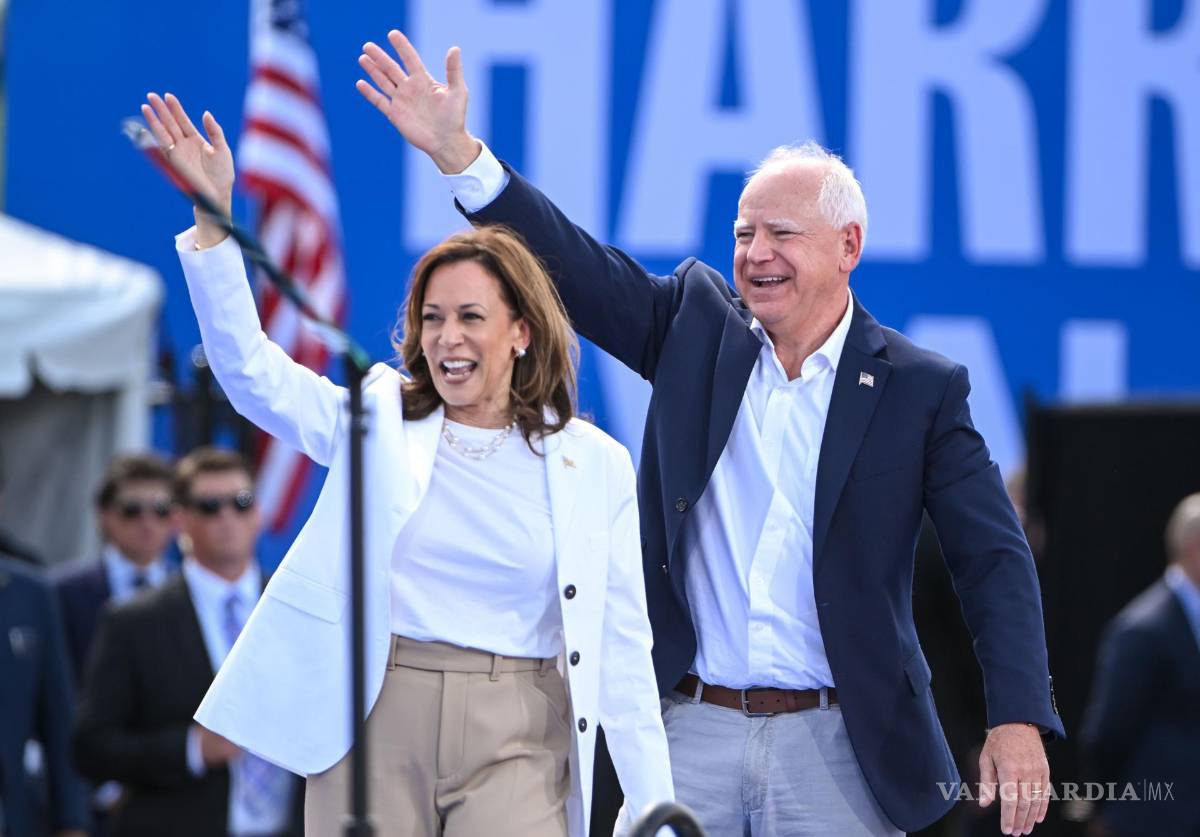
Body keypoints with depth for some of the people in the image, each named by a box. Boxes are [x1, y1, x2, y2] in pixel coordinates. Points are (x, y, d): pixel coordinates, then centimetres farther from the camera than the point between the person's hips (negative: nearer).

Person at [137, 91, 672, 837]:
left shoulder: (596, 467, 5)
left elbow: (622, 650, 6)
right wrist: (212, 215, -15)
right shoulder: (378, 421, 8)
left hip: (515, 741, -1)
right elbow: (248, 369, -3)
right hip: (376, 725, 1)